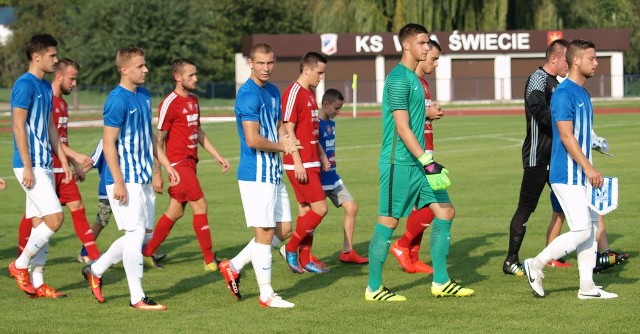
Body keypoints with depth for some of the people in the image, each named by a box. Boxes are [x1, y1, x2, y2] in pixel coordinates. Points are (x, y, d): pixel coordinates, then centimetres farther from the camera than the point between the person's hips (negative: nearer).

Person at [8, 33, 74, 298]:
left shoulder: (46, 87, 15)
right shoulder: (25, 85, -13)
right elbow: (18, 126, -17)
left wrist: (63, 160, 19)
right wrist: (27, 166, -19)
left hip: (45, 165, 9)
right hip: (31, 166, -9)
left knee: (39, 223, 9)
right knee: (54, 218, -14)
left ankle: (37, 283, 12)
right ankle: (20, 266, -1)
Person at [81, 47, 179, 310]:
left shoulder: (144, 95, 11)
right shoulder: (117, 100, -15)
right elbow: (109, 143, -17)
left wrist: (167, 166, 19)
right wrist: (118, 183, -19)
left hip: (143, 177, 9)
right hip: (125, 179, -9)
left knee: (144, 231, 12)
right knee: (136, 232, -7)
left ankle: (95, 270, 26)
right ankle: (137, 297, 0)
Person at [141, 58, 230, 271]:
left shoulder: (193, 101, 13)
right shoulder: (170, 103, -13)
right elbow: (159, 139, -11)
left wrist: (217, 156, 17)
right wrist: (157, 173, -12)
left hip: (190, 162, 9)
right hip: (179, 163, -9)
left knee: (176, 211, 11)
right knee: (200, 207, -9)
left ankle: (148, 252, 22)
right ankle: (210, 261, -4)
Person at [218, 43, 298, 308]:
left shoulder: (273, 92, 13)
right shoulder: (249, 95, -16)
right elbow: (253, 140, -23)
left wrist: (285, 141, 2)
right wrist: (282, 146, -7)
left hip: (274, 173, 9)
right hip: (256, 174, -9)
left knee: (283, 230, 13)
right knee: (265, 233, -4)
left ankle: (233, 266, 22)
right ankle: (266, 295, 5)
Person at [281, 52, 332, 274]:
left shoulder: (310, 93, 15)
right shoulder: (293, 93, -14)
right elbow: (289, 131, -17)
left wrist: (322, 155, 21)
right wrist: (298, 164, -19)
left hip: (311, 163, 9)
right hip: (300, 165, -9)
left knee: (306, 210, 10)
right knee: (320, 208, -10)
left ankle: (305, 259, 14)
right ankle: (291, 249, 2)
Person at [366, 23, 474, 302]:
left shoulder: (413, 78, 15)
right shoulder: (399, 79, -14)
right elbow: (402, 128, -20)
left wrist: (427, 160, 22)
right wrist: (427, 161, -22)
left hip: (417, 162, 10)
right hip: (398, 163, -10)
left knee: (445, 213, 6)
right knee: (388, 222, -2)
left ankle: (441, 282, 12)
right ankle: (374, 288, 6)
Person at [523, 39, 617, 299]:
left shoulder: (583, 94, 15)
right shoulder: (563, 94, -15)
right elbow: (566, 136, -20)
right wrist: (588, 168, -22)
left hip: (582, 176, 10)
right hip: (568, 176, -10)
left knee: (590, 227, 8)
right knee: (581, 230, -11)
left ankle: (587, 286, 11)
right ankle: (535, 265, 1)